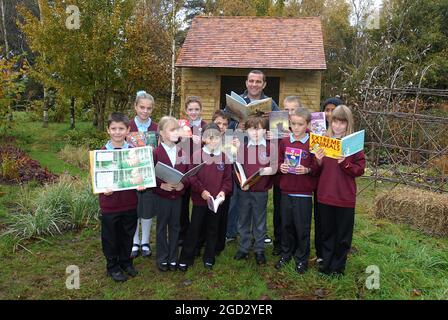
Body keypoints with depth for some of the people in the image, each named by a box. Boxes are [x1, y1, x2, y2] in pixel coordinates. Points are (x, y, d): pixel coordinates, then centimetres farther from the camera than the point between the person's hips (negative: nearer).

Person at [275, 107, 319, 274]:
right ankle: (286, 254, 32)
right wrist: (281, 167, -9)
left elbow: (317, 167, -4)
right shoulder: (284, 142, 6)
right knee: (286, 225, 13)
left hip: (304, 193, -3)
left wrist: (307, 170, -22)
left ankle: (302, 259, 23)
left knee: (302, 228, 5)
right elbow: (278, 162, 12)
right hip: (286, 191, 3)